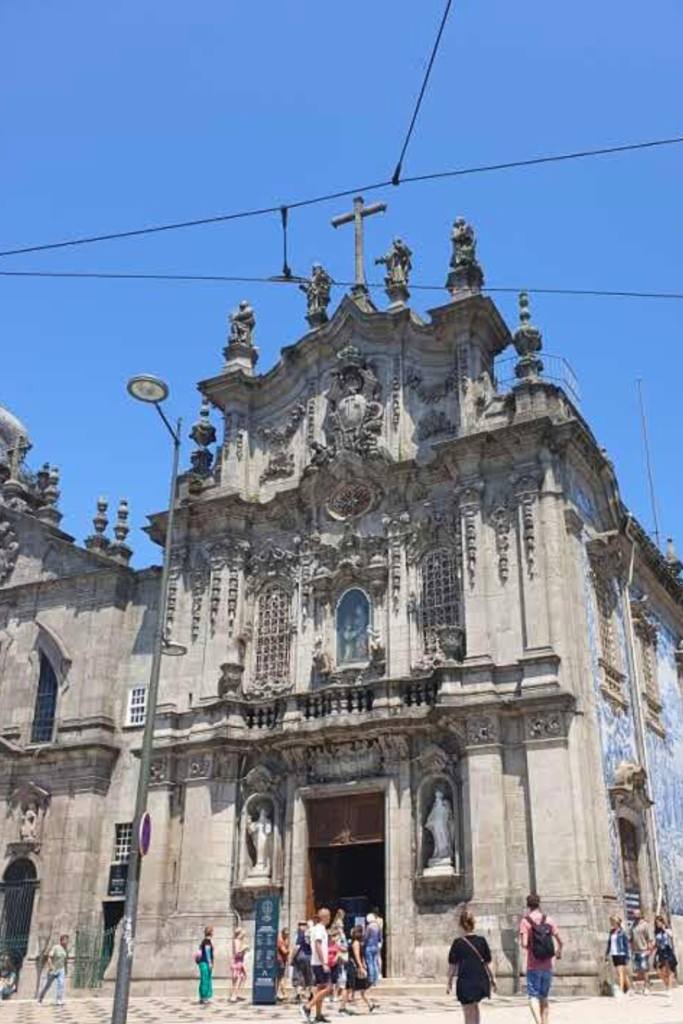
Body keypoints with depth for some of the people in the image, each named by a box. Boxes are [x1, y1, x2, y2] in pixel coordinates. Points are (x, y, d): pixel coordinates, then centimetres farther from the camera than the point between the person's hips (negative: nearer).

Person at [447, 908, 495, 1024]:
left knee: (469, 1014, 7)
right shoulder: (481, 941, -2)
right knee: (475, 1005, 30)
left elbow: (452, 965, -5)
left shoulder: (458, 943, -9)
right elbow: (487, 963, 4)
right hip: (481, 981, 4)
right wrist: (492, 979, 16)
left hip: (465, 982, -3)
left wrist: (449, 982, 5)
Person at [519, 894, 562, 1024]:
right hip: (547, 966, 4)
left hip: (533, 966, -4)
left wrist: (528, 946, 7)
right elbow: (559, 941, 3)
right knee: (544, 997, 17)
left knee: (533, 996, -2)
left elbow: (524, 944, -17)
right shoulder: (548, 920, 1)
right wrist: (559, 952, 23)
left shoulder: (525, 921, -8)